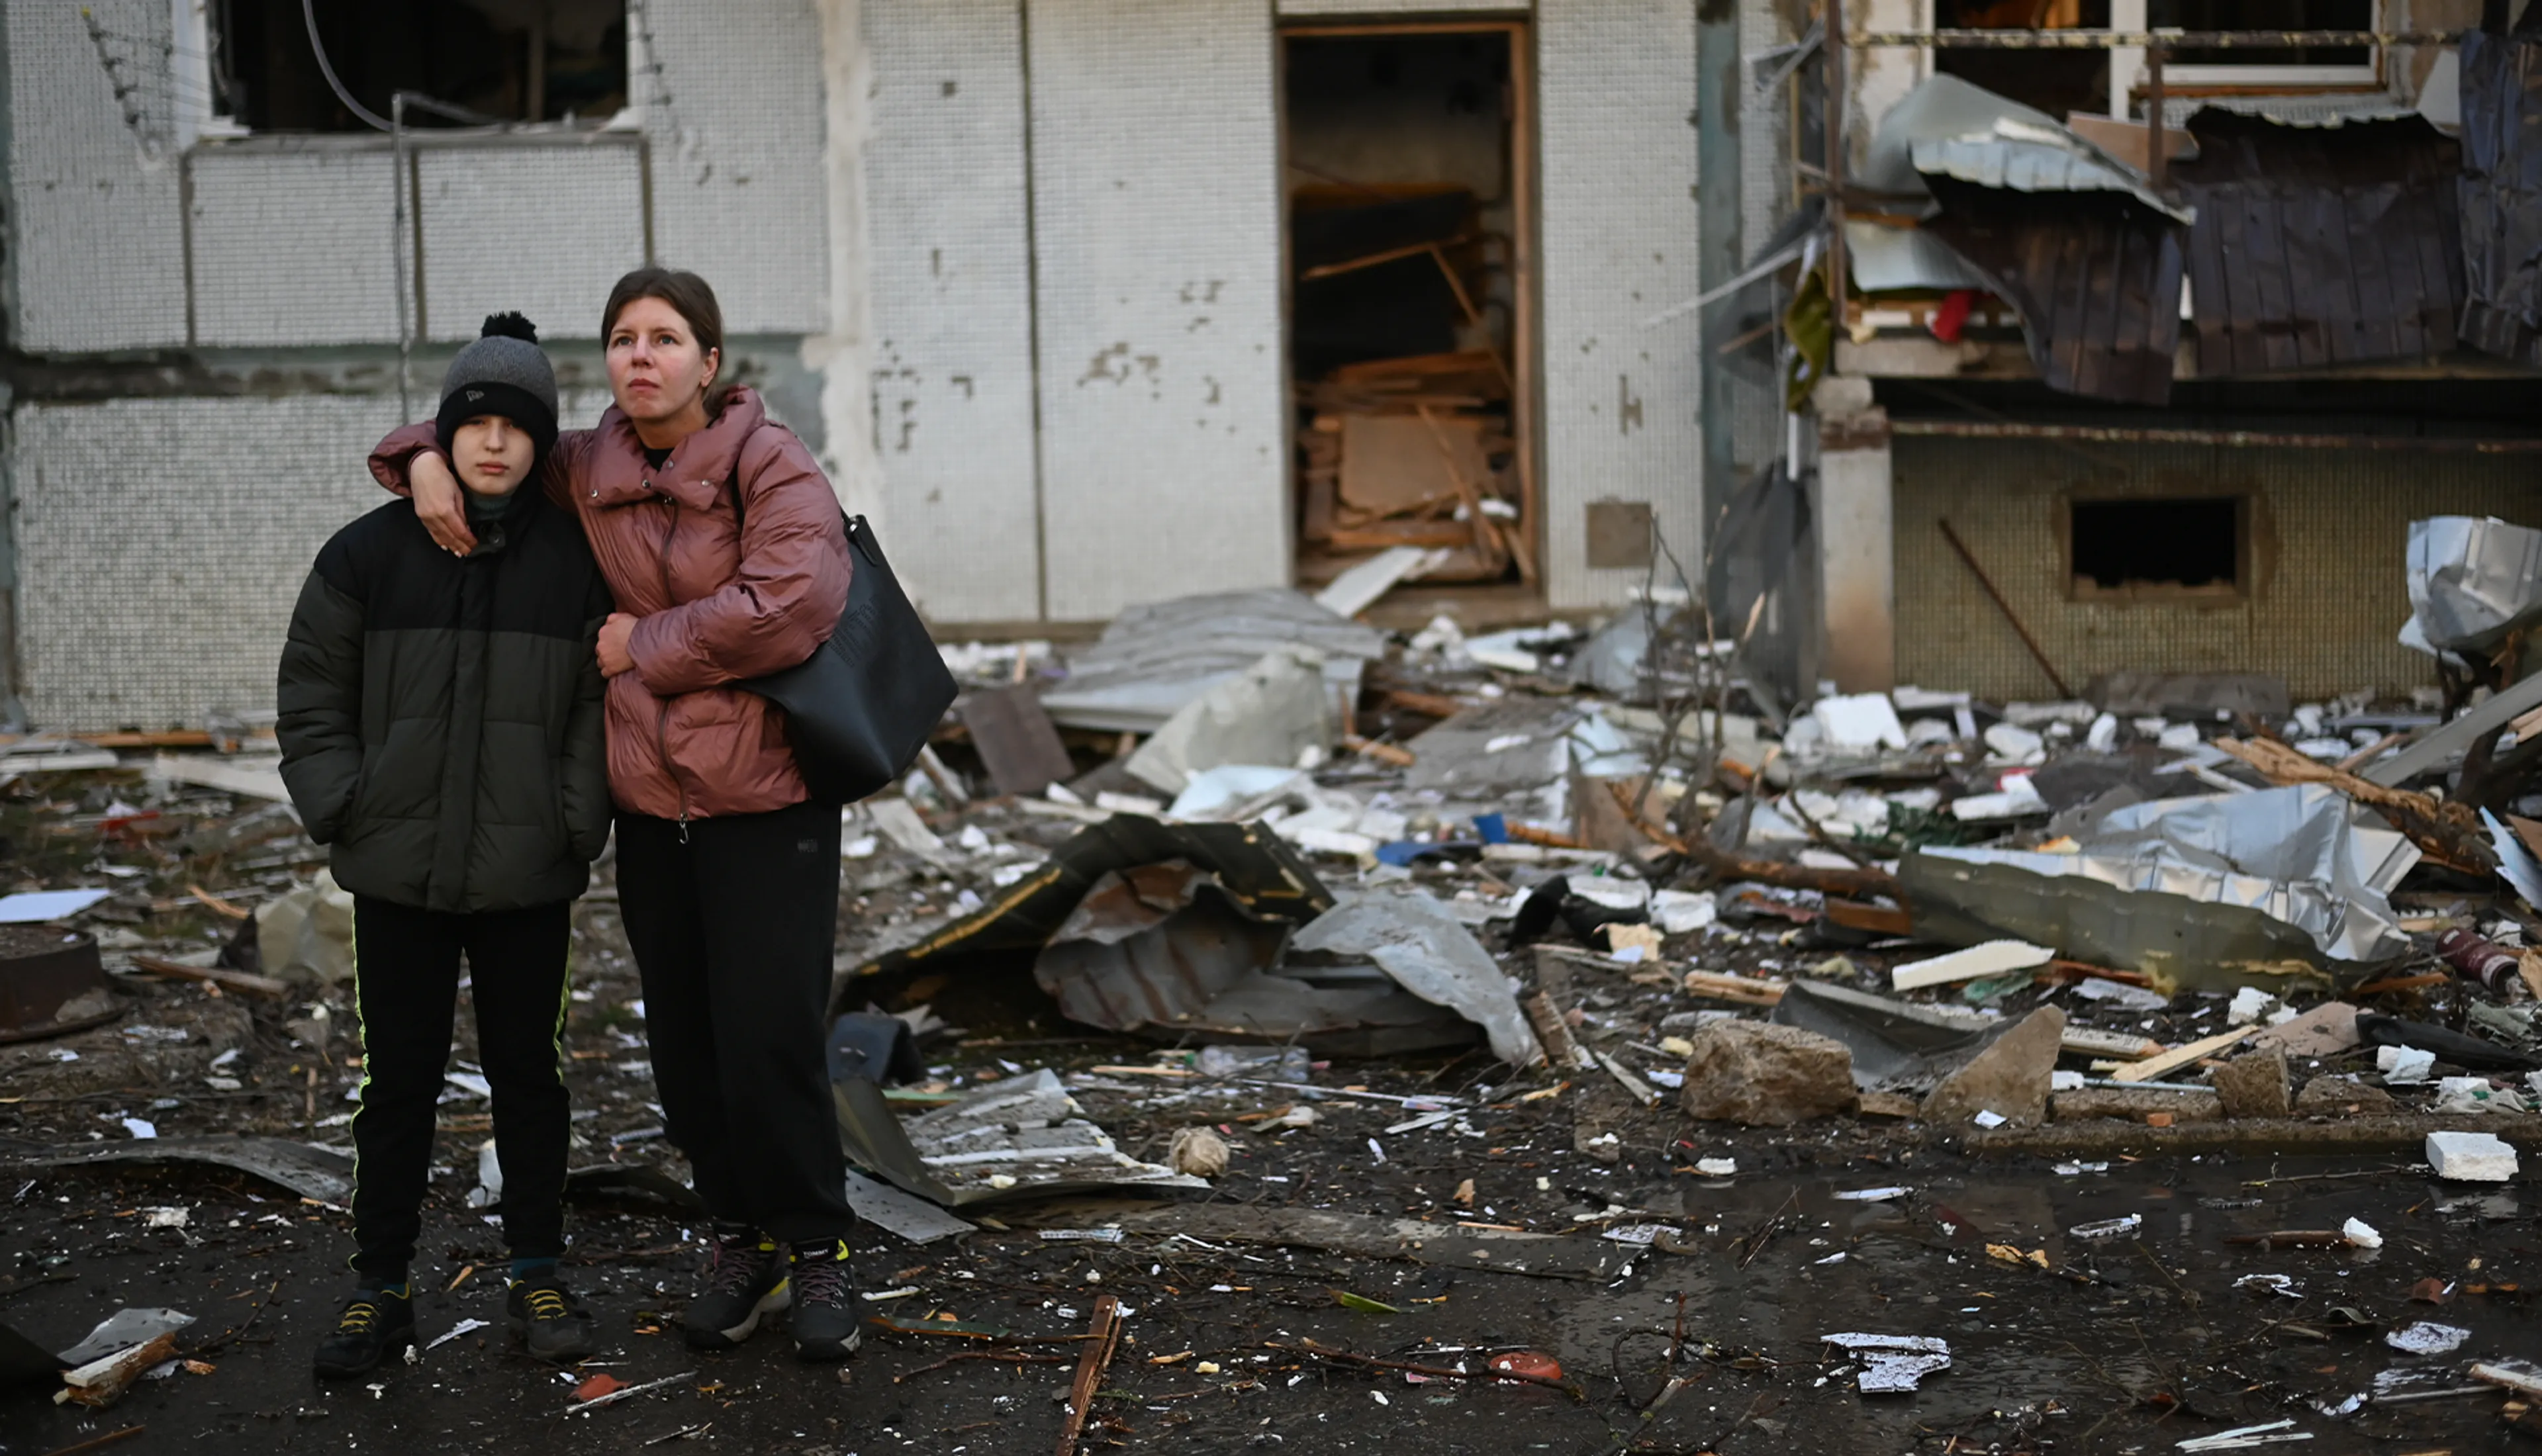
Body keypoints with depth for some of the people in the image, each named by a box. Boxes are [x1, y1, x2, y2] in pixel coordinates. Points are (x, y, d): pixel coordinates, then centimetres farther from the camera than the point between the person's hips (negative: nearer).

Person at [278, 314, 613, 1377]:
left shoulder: (574, 560, -2)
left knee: (528, 1073, 11)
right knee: (398, 1081, 9)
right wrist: (343, 813, -4)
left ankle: (537, 1277, 23)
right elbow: (311, 700, 5)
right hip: (399, 873, 1)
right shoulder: (368, 554, -1)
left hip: (529, 878, 0)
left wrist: (576, 826, -7)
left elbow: (598, 708, 1)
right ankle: (381, 1288, 20)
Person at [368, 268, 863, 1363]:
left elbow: (793, 602, -25)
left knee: (770, 1040, -6)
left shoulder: (771, 466, -11)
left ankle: (817, 1250, 13)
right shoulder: (587, 471, 7)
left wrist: (647, 644, -15)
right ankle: (743, 1236, 28)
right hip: (650, 806, 6)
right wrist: (427, 459, -2)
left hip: (768, 800, -5)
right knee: (686, 1046, 10)